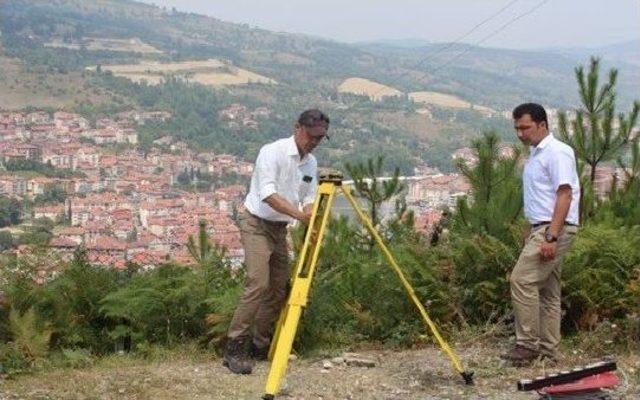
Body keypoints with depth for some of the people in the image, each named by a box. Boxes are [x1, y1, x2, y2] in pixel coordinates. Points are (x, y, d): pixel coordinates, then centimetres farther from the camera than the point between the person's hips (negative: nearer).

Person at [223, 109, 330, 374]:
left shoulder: (311, 163, 6)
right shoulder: (273, 152, -17)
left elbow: (308, 199, 6)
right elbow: (268, 194, -27)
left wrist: (310, 226, -14)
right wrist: (298, 214, -37)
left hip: (280, 228, 8)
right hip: (257, 224, -8)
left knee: (279, 288, 6)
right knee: (258, 284, -19)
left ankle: (260, 346, 17)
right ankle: (234, 349, -15)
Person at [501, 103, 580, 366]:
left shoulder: (557, 152, -12)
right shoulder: (535, 154, 18)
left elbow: (564, 195, -20)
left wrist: (551, 236, -25)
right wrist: (531, 231, 22)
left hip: (555, 229, -10)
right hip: (542, 228, 10)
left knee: (522, 279, -15)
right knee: (548, 291, 11)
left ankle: (528, 343, -10)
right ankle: (548, 349, 15)